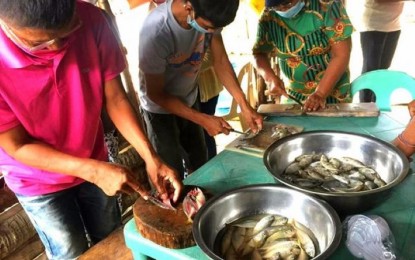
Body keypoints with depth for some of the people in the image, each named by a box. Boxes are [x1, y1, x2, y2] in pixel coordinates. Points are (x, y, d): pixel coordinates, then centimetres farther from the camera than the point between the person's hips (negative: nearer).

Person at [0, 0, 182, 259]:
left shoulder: (91, 21, -23)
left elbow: (114, 97, -14)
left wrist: (150, 157, -24)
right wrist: (94, 171, -30)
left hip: (95, 164, 3)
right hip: (39, 180, -2)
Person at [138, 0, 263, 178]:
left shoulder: (207, 15, -21)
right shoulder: (155, 31, -36)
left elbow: (220, 60, -9)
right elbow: (156, 94, -24)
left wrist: (244, 106, -16)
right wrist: (203, 120, -25)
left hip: (189, 99, 5)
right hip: (160, 108, -5)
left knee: (200, 165, 19)